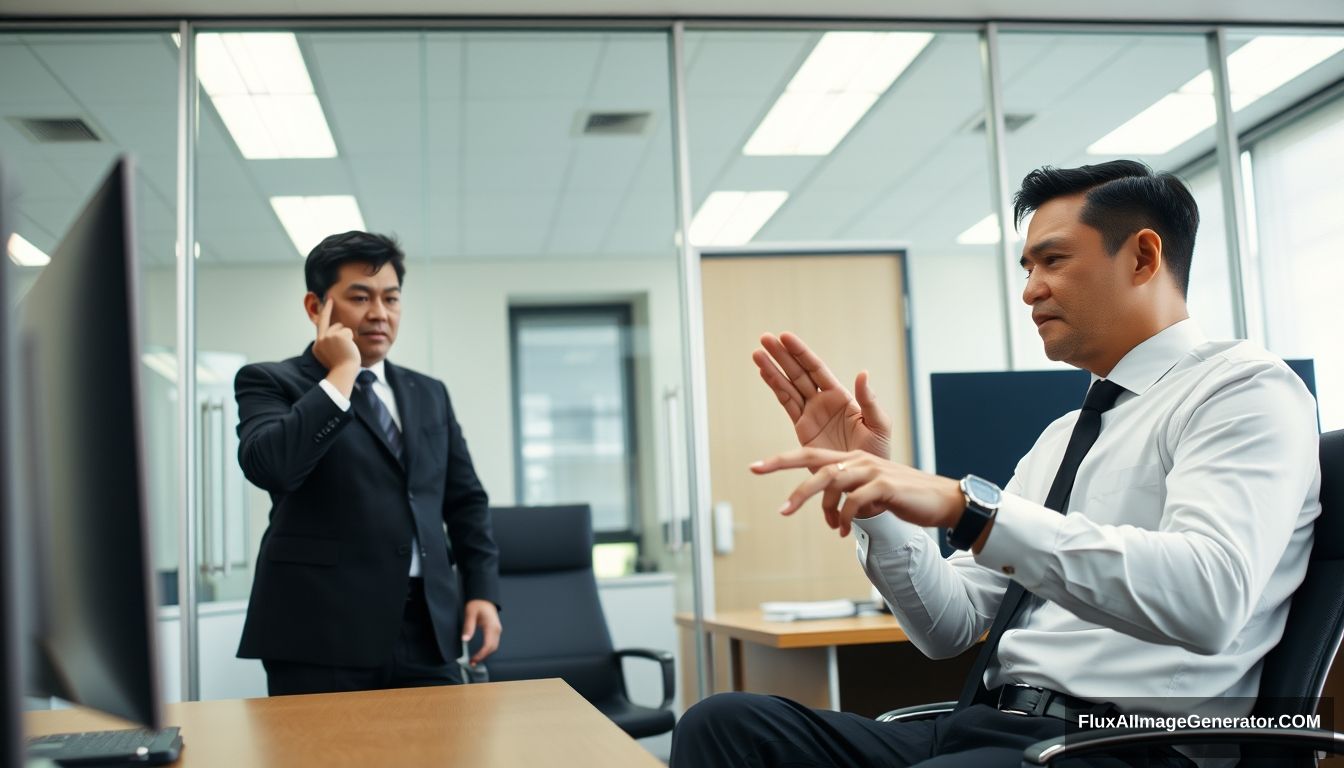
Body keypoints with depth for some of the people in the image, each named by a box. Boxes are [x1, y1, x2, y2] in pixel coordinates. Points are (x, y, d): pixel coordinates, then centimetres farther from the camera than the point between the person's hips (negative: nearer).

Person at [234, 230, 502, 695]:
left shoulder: (429, 395, 18)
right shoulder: (271, 382, 3)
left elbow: (466, 501, 21)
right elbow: (267, 466, -17)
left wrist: (482, 590, 9)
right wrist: (340, 375, -10)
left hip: (427, 629, 5)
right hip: (322, 632, -4)